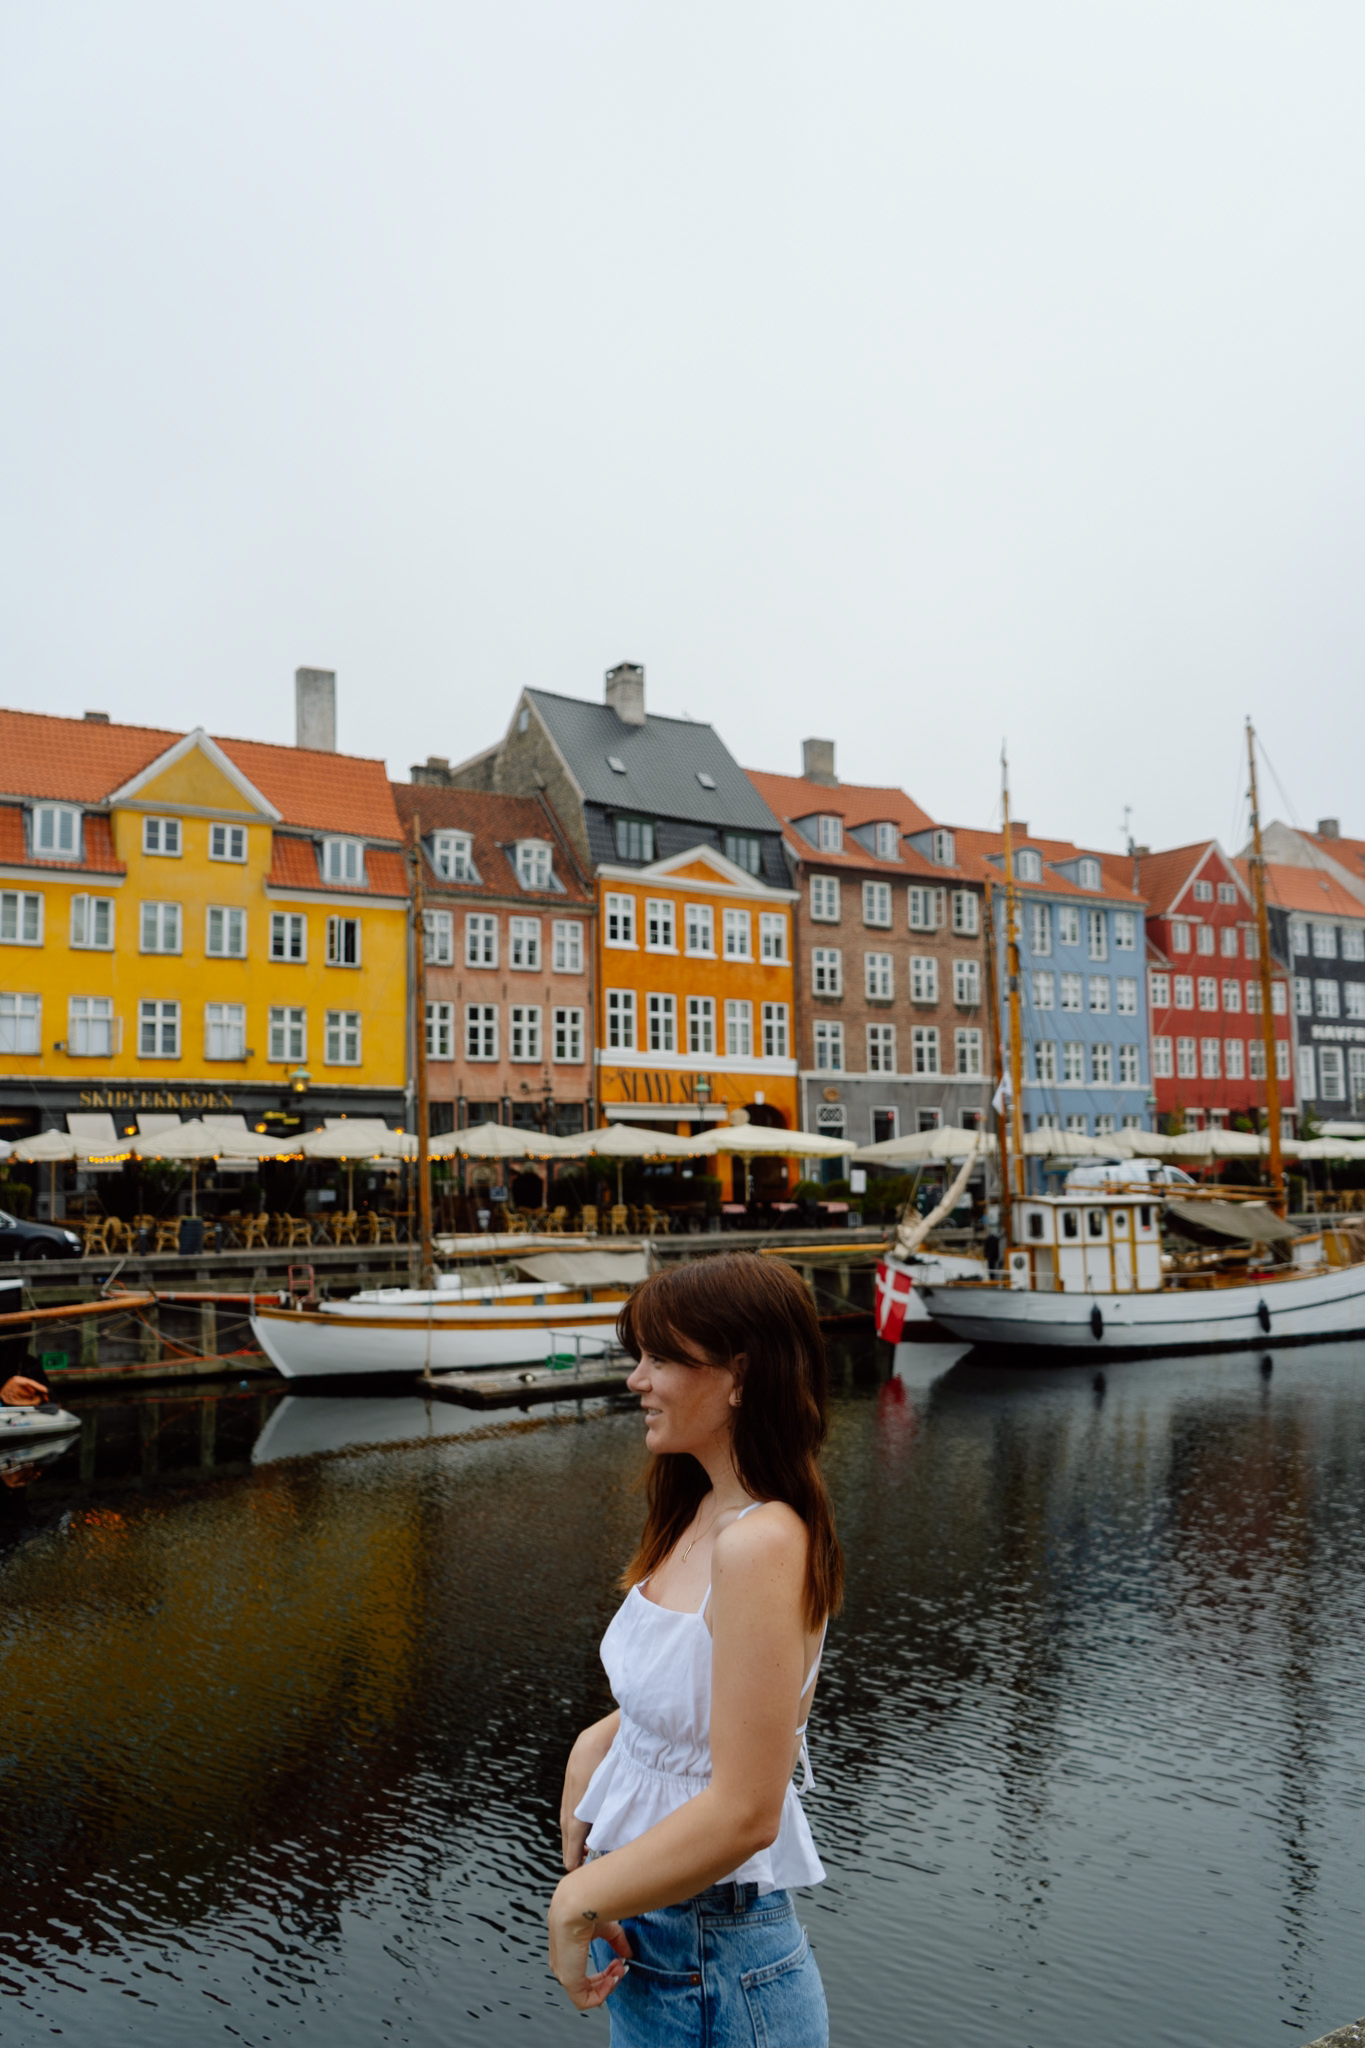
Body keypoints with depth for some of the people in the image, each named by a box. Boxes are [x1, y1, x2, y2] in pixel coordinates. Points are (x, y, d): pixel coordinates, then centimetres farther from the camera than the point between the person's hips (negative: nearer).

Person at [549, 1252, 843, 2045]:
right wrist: (596, 1746, -5)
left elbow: (743, 1813, -25)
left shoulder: (761, 1544, -25)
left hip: (715, 1969, -7)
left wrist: (577, 1902, -14)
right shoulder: (701, 1517, 1)